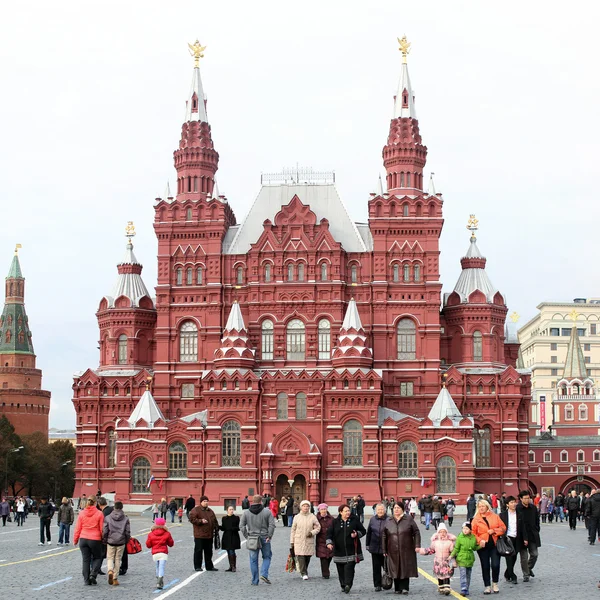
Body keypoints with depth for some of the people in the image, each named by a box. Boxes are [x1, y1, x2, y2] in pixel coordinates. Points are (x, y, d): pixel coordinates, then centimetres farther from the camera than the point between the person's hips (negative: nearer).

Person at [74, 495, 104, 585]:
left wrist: (75, 539, 14)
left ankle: (86, 580, 8)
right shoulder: (99, 514, -7)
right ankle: (93, 575, -5)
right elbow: (101, 528, -4)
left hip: (83, 539, 2)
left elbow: (78, 528, 3)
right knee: (97, 558, 15)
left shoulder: (82, 513, 0)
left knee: (86, 560, 10)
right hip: (95, 540, -2)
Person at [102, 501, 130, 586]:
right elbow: (128, 532, -1)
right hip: (121, 542, 1)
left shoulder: (107, 518, -4)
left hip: (110, 542, -1)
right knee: (118, 559, 10)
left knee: (110, 558, 11)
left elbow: (104, 531, -4)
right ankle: (115, 578, 9)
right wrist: (127, 541, 15)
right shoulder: (126, 519, -2)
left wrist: (104, 541, 9)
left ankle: (110, 571, -19)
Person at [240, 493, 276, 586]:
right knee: (267, 557, 16)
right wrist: (269, 536, -2)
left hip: (252, 539, 1)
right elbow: (272, 525, -9)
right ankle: (264, 575, -2)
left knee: (253, 560, 8)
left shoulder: (246, 513, 1)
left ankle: (255, 581, 10)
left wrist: (247, 536, 3)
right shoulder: (267, 512, -3)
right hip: (264, 538, -1)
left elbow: (241, 526, -3)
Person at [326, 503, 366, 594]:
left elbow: (363, 531, 10)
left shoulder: (355, 520, 3)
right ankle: (343, 585, 17)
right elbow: (329, 533, 3)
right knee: (341, 569, 6)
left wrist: (357, 534, -10)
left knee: (349, 567, -13)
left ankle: (348, 585, -17)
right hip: (339, 550, 2)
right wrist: (329, 542, -13)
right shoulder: (335, 522, 4)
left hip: (351, 550, -2)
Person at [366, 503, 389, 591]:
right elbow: (368, 532, 11)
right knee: (376, 567, 5)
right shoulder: (372, 520, 5)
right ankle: (377, 585, 11)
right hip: (375, 547, 3)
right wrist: (368, 544, 9)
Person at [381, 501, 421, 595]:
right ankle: (397, 588, 10)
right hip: (393, 551, 2)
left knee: (406, 569, -3)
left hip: (406, 550, -2)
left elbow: (416, 533, 1)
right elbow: (384, 536, 10)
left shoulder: (409, 519, 1)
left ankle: (404, 587, 1)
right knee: (395, 569, 3)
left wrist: (417, 545, -8)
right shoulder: (388, 521, 8)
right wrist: (384, 550, 7)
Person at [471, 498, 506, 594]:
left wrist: (494, 531, -11)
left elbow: (503, 528, 6)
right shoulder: (476, 519, 4)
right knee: (485, 567, 5)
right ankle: (487, 586, 16)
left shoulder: (495, 517, 6)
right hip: (483, 546, 0)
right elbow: (473, 533, 0)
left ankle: (495, 584, 15)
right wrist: (479, 540, -14)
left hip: (495, 544, 0)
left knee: (495, 565, -8)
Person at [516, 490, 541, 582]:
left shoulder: (533, 508, 3)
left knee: (534, 554, 5)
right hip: (522, 536, -4)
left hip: (533, 535, 4)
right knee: (524, 557, 1)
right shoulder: (517, 509, -14)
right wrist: (524, 538, -19)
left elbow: (537, 520, 15)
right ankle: (526, 575, 13)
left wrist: (536, 531, 7)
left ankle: (529, 568, 30)